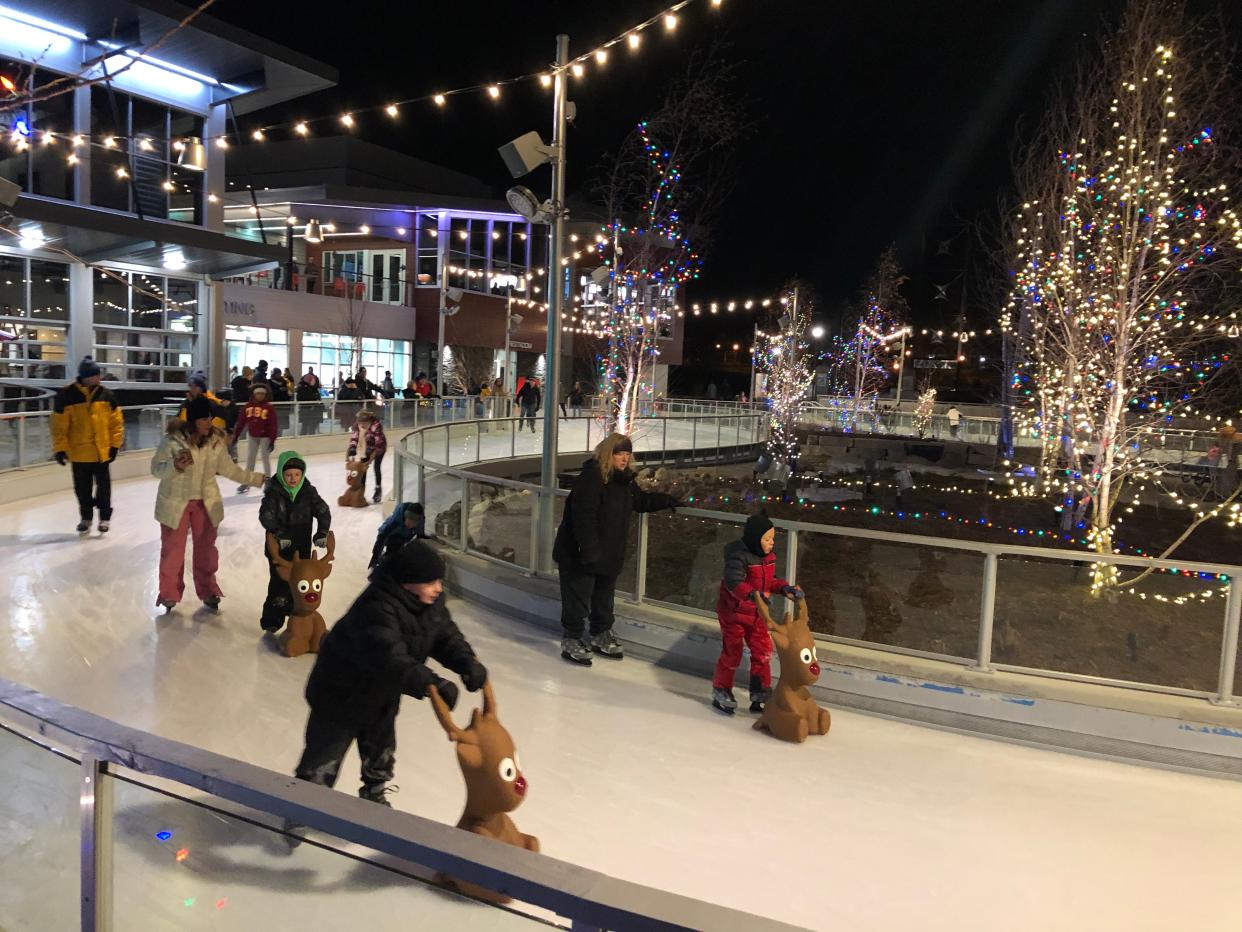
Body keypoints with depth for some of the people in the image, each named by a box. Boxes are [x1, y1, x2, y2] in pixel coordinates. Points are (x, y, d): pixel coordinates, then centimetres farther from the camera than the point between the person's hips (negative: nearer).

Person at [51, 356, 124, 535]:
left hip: (102, 451, 1)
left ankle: (105, 517, 23)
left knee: (103, 486, 8)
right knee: (82, 488, 12)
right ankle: (86, 517, 29)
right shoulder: (66, 395, -9)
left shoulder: (106, 394, -3)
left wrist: (115, 444, 0)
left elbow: (116, 421, 3)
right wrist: (60, 448, -7)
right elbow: (59, 425, -6)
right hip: (79, 452, -1)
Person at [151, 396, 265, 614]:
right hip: (176, 502, -3)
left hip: (206, 502, 3)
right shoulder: (173, 440, -19)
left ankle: (208, 592, 32)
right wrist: (176, 466, -33)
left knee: (206, 548, 14)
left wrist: (258, 479, 4)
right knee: (173, 549, 8)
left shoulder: (216, 440, -7)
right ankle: (169, 595, 27)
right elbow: (156, 468, -13)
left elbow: (229, 469, 4)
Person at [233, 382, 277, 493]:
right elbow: (241, 421, 2)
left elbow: (273, 425, -13)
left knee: (266, 459, 4)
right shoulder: (248, 406, -2)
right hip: (253, 436, 4)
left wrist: (272, 439, -16)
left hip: (265, 436, -4)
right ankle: (246, 483, 22)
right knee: (249, 459, 11)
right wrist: (236, 435, 2)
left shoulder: (269, 407, -13)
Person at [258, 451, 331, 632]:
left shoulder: (308, 491, -4)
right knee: (279, 582, -2)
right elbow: (266, 515, -25)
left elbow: (323, 510, -6)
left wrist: (322, 532, -20)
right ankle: (272, 618, 12)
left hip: (302, 547, 4)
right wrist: (278, 533, -38)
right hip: (278, 549, -4)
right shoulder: (274, 492, -14)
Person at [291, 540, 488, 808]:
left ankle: (374, 796, 50)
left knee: (381, 751, 25)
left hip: (382, 694, 8)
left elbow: (445, 634, -12)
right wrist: (431, 684, -58)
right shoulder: (377, 608, -40)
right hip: (342, 694, -8)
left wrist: (466, 662, -32)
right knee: (325, 757, 5)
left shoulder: (429, 601, -14)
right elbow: (390, 660, -49)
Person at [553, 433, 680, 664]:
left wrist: (667, 501, 18)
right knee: (578, 596, 1)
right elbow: (584, 519, -28)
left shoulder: (624, 480, 6)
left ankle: (601, 636, 38)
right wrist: (589, 552, -29)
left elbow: (641, 500, 25)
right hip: (580, 554, -9)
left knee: (604, 596, 21)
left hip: (610, 554, 9)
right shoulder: (591, 478, -23)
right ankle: (571, 640, 17)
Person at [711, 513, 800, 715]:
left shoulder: (768, 557, 0)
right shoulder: (738, 556, -25)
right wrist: (752, 594, -51)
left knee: (763, 651, 9)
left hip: (756, 614, 7)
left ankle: (760, 693, 22)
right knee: (732, 653, 4)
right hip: (733, 613, -7)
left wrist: (785, 588, -8)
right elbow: (734, 583, -36)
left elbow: (771, 580, 10)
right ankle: (721, 692, 23)